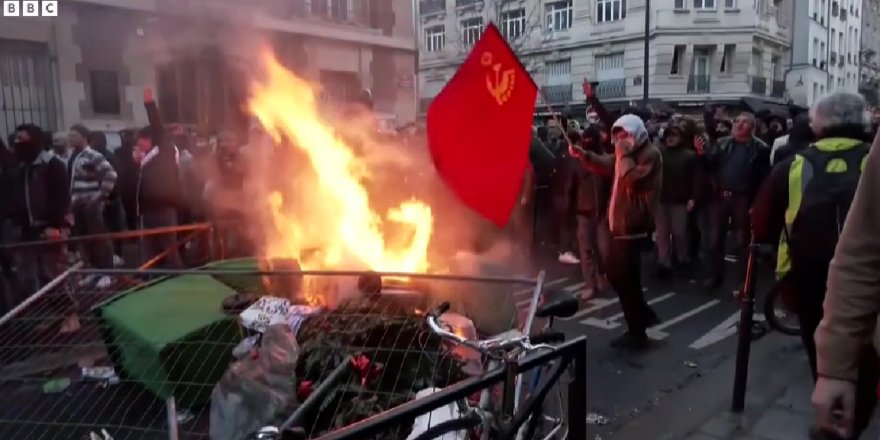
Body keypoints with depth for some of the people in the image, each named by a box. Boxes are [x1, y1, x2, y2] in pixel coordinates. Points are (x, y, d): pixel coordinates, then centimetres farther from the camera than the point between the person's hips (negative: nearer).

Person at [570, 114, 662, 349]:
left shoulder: (650, 154, -12)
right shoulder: (629, 153, 18)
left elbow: (633, 179, -27)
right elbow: (604, 165, 20)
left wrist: (624, 155, -17)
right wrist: (582, 155, 4)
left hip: (633, 226, -10)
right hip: (621, 224, 10)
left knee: (626, 279, -3)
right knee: (615, 273, 16)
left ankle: (637, 333, 10)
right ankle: (644, 314, 30)